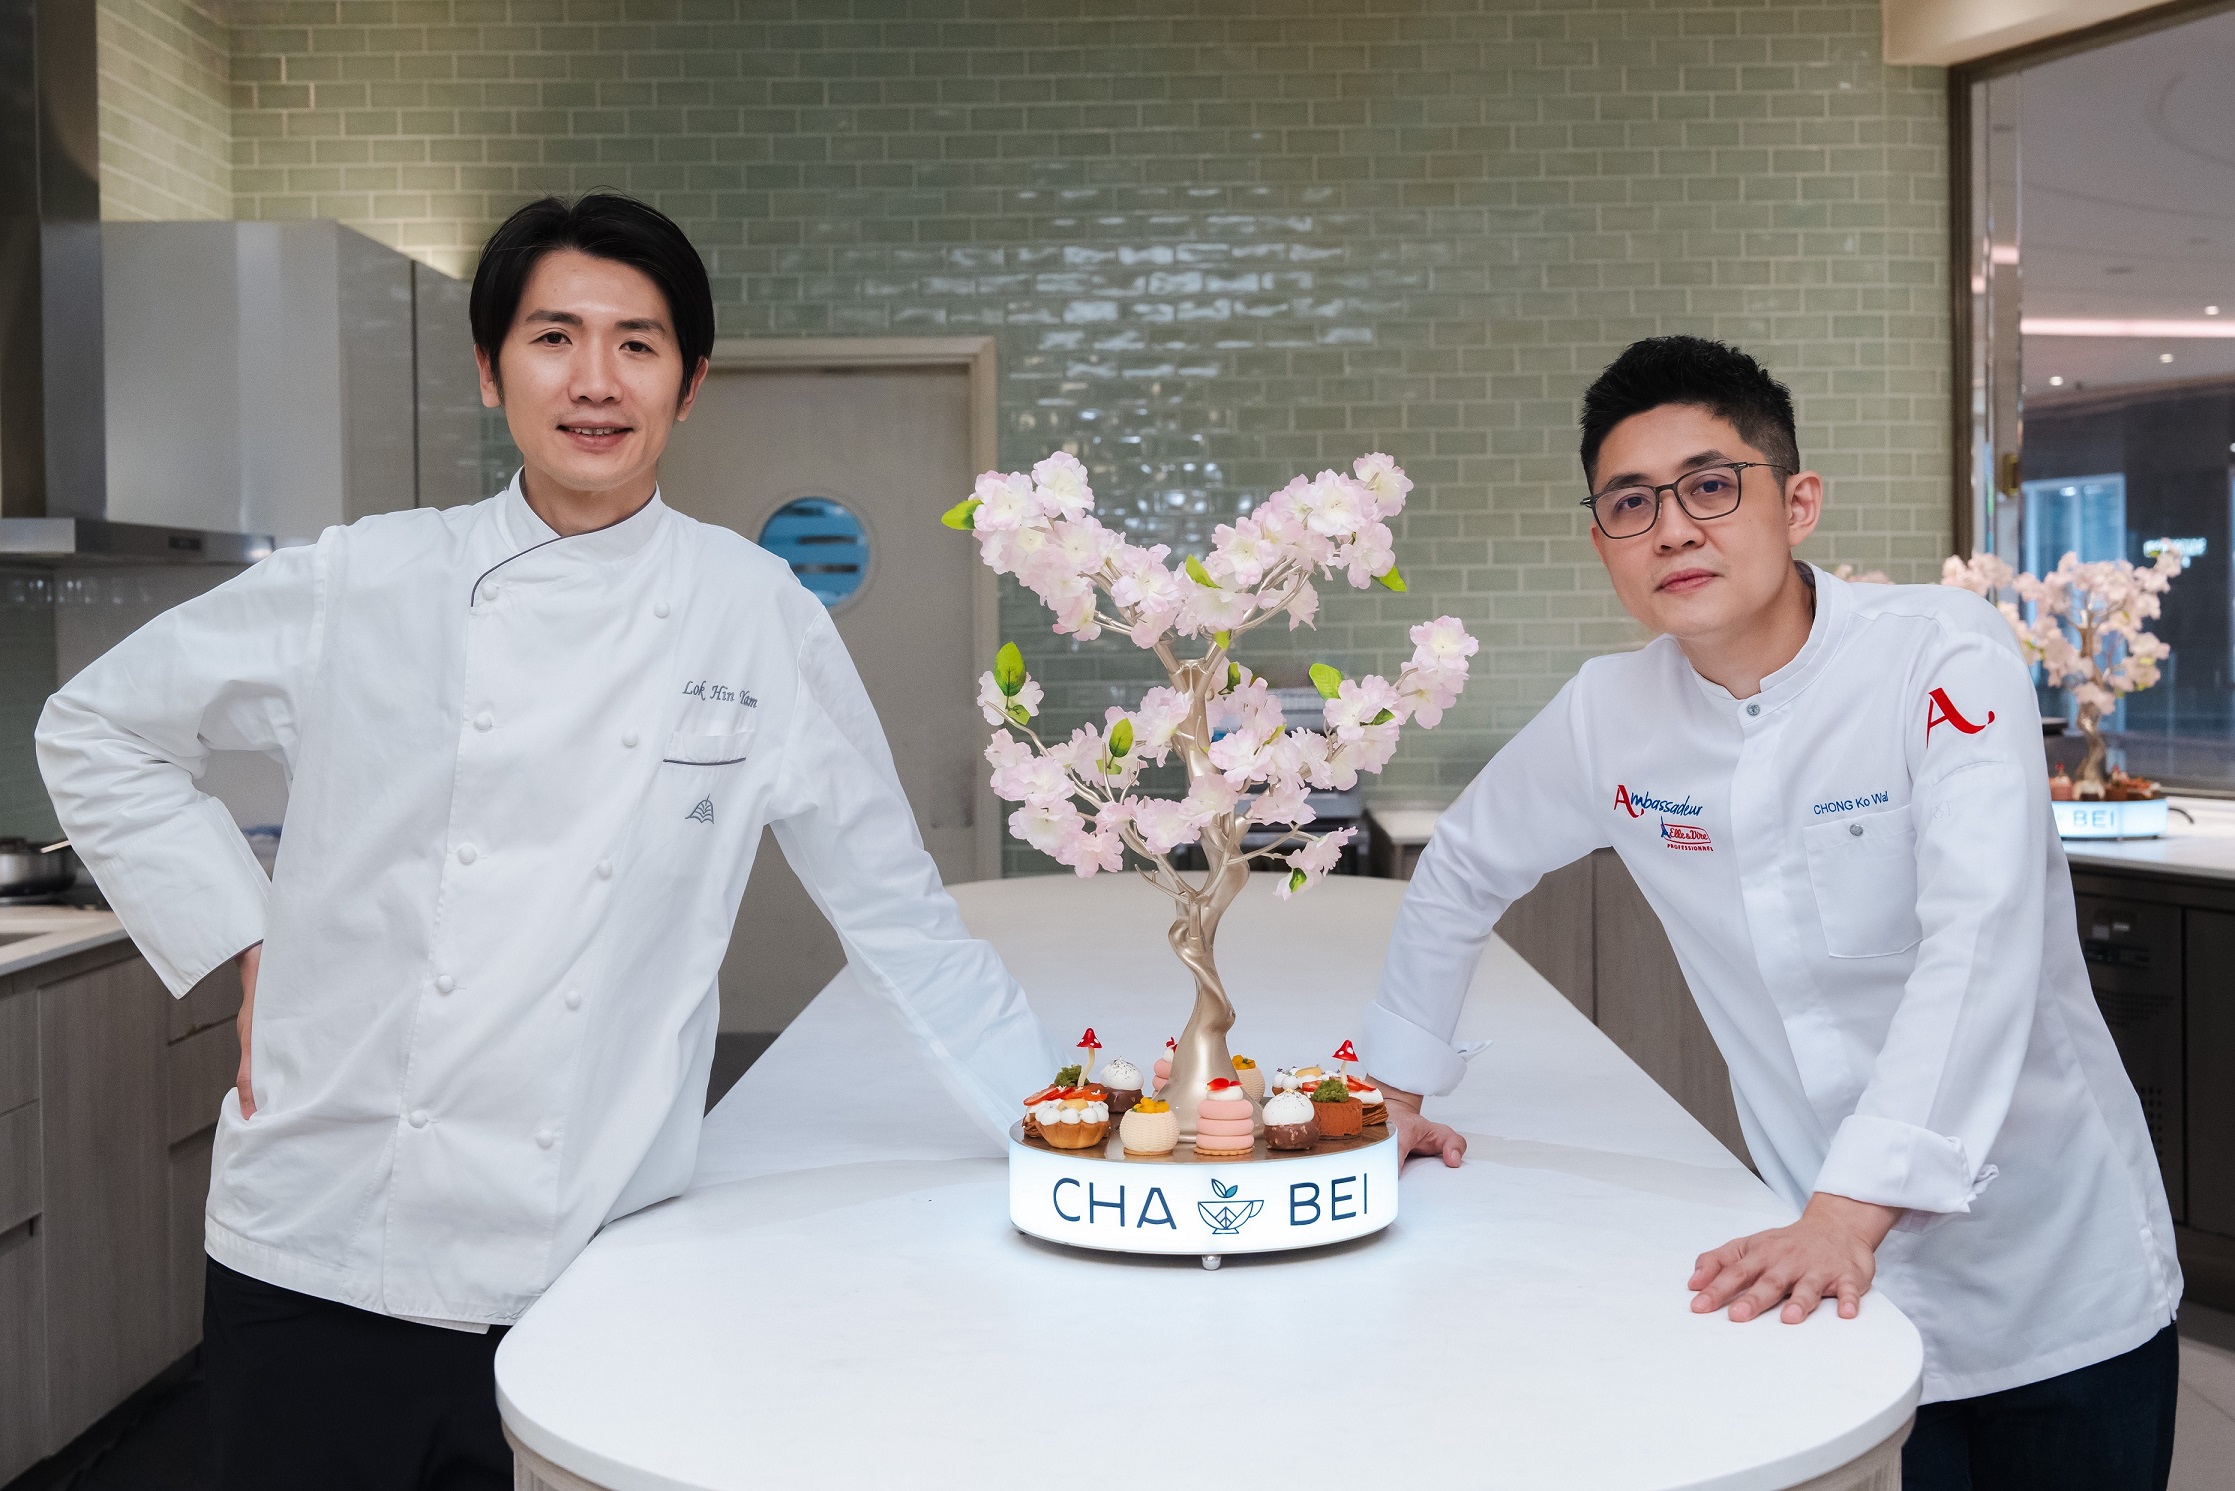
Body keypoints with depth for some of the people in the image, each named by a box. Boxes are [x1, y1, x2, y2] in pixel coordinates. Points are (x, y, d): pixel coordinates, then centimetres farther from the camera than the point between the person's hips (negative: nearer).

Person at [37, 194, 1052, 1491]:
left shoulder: (757, 616, -1)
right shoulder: (367, 584, -1)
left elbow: (895, 906, 5)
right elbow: (96, 731, 12)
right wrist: (245, 945, 4)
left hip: (586, 1272, 0)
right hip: (322, 1255, 1)